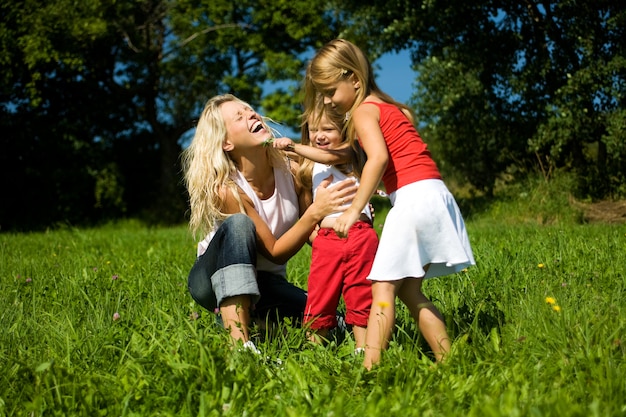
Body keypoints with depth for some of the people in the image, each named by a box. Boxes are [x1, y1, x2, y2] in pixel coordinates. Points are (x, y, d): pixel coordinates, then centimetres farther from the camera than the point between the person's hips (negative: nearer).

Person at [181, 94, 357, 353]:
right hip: (218, 279, -4)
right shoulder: (226, 189, -24)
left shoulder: (290, 170, -12)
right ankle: (239, 344, -40)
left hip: (265, 284, 4)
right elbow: (275, 252, -25)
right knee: (238, 224, -36)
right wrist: (315, 212, -37)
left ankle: (255, 320, 6)